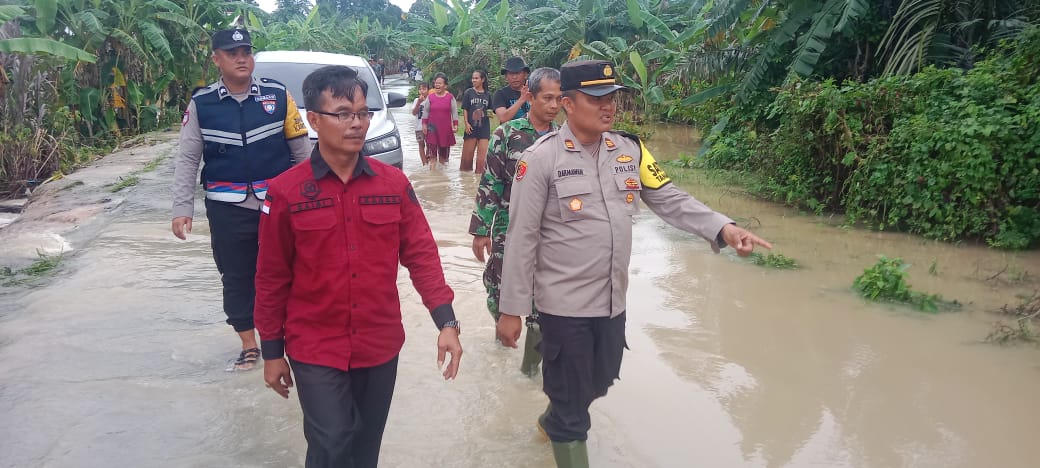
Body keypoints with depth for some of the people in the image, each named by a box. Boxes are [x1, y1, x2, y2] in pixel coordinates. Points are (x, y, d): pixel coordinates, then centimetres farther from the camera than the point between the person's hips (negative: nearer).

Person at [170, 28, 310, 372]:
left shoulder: (278, 95, -1)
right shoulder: (201, 104, 1)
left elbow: (301, 149, 5)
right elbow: (187, 160, 3)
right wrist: (182, 209, -3)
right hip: (228, 208, 1)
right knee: (236, 278, 9)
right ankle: (249, 346, 24)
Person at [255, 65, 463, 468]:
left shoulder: (394, 183, -2)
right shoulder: (285, 192, -8)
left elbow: (420, 254, -1)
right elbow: (272, 278, -2)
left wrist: (446, 321, -10)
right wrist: (272, 351, 2)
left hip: (381, 346, 3)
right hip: (316, 352, -3)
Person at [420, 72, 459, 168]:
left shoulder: (450, 97, 2)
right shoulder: (430, 97, 4)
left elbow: (454, 112, 2)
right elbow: (425, 112, 7)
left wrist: (455, 125, -4)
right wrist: (424, 124, 2)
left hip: (446, 127, 0)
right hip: (432, 127, 0)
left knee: (444, 146, 8)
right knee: (432, 145, -6)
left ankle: (442, 164, 20)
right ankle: (432, 165, -1)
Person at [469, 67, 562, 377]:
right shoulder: (507, 134, -8)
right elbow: (489, 185, -6)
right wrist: (481, 230, -7)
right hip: (508, 231, -2)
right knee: (498, 290, 11)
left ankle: (531, 362, 19)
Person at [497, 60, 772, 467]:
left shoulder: (629, 151, 2)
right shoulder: (541, 159, -14)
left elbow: (671, 200, 4)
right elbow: (522, 239, -13)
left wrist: (723, 228, -13)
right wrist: (511, 309, -11)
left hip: (613, 301, 7)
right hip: (564, 304, -6)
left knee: (598, 384, 26)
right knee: (571, 399, 7)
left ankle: (553, 422, 56)